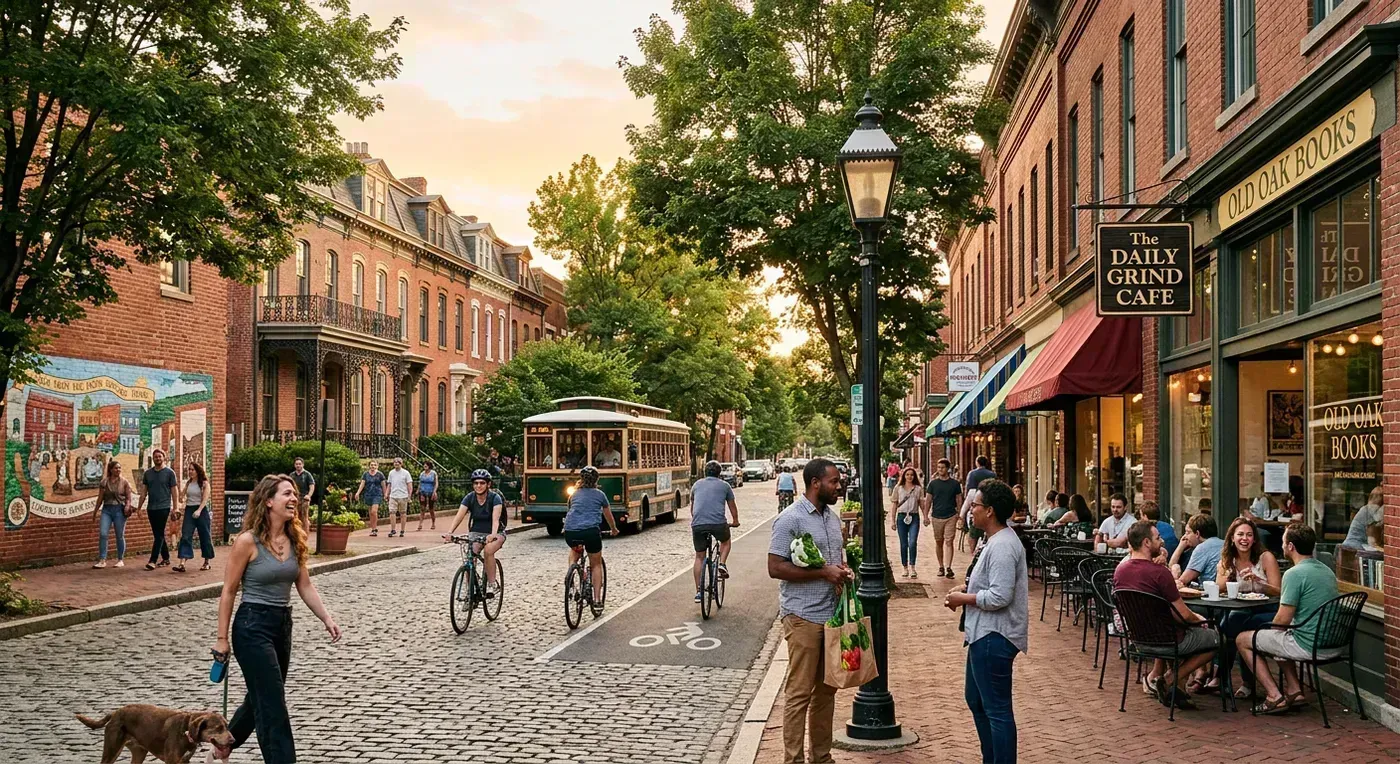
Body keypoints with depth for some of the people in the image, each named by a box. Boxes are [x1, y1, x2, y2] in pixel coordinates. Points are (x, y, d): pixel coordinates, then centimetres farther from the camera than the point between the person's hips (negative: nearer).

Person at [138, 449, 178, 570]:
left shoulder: (169, 472, -1)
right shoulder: (148, 473, 11)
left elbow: (174, 491, -1)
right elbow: (144, 492, 14)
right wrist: (139, 507, 9)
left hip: (163, 508, -5)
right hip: (151, 508, 5)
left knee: (159, 535, -8)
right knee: (158, 535, 10)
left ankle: (152, 561, -12)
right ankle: (166, 558, 20)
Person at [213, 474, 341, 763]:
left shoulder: (294, 540, 4)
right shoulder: (248, 541, -14)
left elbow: (305, 586, 7)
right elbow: (229, 591, -9)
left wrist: (327, 619, -3)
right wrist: (222, 638, -7)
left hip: (283, 624, 7)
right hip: (253, 626, -7)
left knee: (259, 701, 20)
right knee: (274, 707, -6)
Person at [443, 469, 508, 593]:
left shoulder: (495, 498, -17)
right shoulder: (469, 498, -7)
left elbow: (495, 519, -31)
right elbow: (459, 516, -18)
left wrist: (493, 535, -51)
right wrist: (449, 532, -36)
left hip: (496, 533, -3)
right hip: (476, 533, 3)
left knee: (488, 550, -34)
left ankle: (492, 584, -20)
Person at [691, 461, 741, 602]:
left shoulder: (697, 484, 21)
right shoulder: (724, 485, 15)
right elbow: (732, 507, 27)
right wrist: (735, 521, 45)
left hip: (697, 525, 2)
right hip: (718, 523, -2)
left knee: (699, 557, 15)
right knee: (725, 541, 31)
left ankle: (698, 592, 10)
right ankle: (722, 564, 7)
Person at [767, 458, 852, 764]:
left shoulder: (833, 516, 12)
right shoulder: (790, 519, -13)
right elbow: (775, 567, -16)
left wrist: (843, 571, 0)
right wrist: (824, 573, -18)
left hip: (833, 613, 8)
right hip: (803, 617, -8)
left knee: (826, 689, 14)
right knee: (800, 693, -2)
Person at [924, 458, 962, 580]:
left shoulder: (955, 484, 3)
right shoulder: (933, 483, 4)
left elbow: (959, 500, 7)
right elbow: (928, 500, 6)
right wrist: (926, 516, 0)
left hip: (951, 516, -2)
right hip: (936, 517, 2)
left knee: (949, 542, -8)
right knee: (938, 542, 8)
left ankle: (948, 568, -14)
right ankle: (941, 567, 18)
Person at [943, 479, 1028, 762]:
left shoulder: (1002, 547, -22)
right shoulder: (997, 539, 12)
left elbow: (999, 597, -27)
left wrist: (963, 598, -14)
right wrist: (966, 588, 7)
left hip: (993, 637, -12)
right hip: (985, 633, 12)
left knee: (997, 709, -3)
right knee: (975, 699, 22)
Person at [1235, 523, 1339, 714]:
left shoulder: (1294, 574, -19)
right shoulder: (1327, 571, 10)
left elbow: (1283, 619, -18)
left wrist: (1270, 630, 5)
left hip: (1309, 646, -9)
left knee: (1243, 640, 6)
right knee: (1279, 637, 34)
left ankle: (1275, 697, 2)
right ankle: (1294, 691, 24)